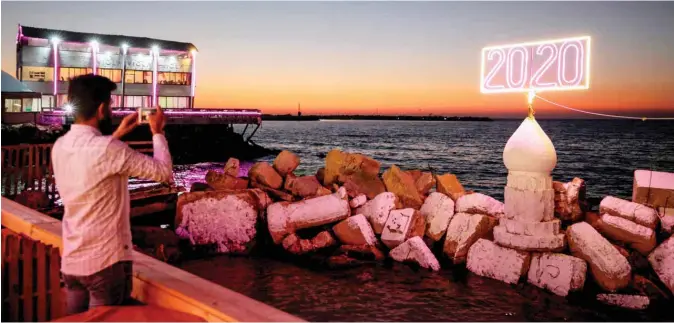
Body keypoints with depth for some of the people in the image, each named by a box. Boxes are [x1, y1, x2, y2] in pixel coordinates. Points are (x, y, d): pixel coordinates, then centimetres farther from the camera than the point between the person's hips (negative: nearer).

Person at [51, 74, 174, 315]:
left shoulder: (60, 146, 2)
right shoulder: (108, 149, -21)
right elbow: (164, 172, -15)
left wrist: (118, 133, 21)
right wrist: (157, 132, -1)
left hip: (71, 259, 7)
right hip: (106, 260, -7)